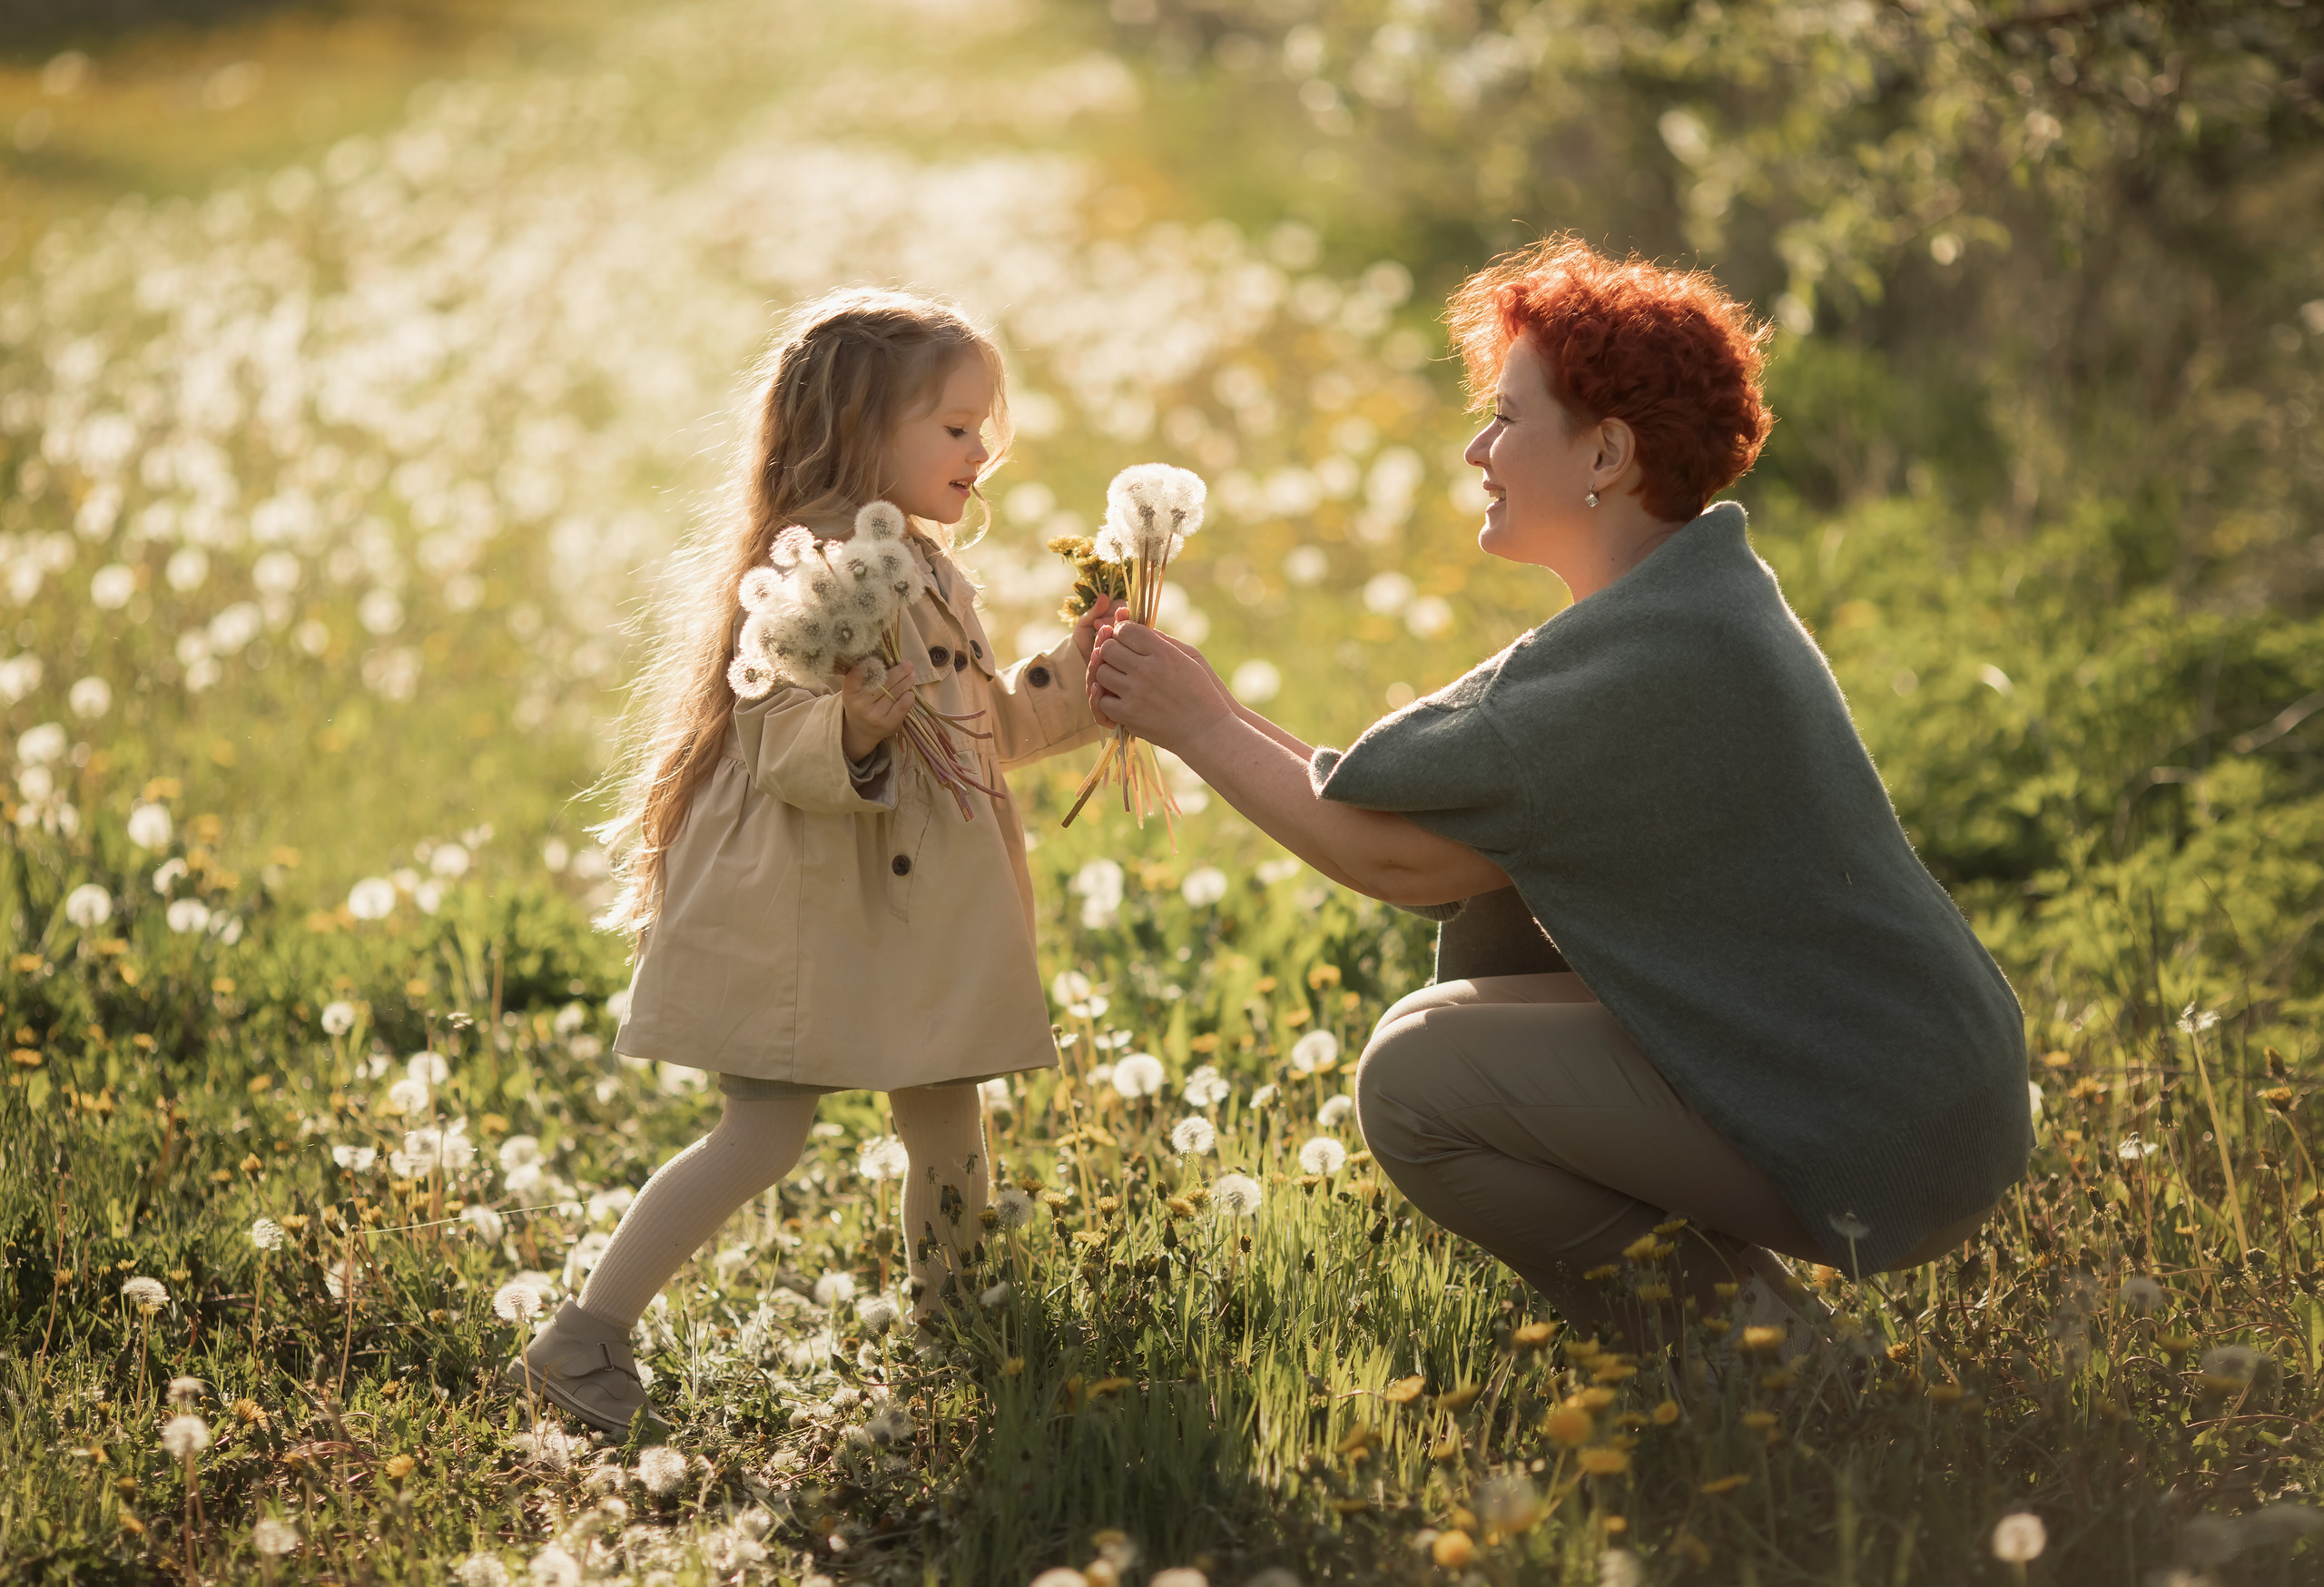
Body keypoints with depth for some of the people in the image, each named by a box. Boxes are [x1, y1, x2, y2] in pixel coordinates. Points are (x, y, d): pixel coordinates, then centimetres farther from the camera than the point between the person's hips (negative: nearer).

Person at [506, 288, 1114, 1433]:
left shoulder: (926, 573, 15)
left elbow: (980, 726, 26)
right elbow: (790, 750, -24)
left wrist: (1070, 674, 16)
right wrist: (855, 731, -44)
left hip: (910, 918, 9)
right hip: (799, 912, -9)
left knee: (945, 1118, 15)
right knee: (765, 1132, -10)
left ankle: (948, 1300, 37)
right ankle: (581, 1339, -7)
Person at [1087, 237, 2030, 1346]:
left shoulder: (1652, 660, -21)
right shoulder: (1695, 593, 11)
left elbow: (1388, 854, -16)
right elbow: (1420, 794, 12)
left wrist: (1200, 725, -5)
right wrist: (1216, 712, 7)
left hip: (1888, 1141, -10)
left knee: (1411, 1080, -12)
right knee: (1488, 915, 14)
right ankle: (1707, 1261, 15)